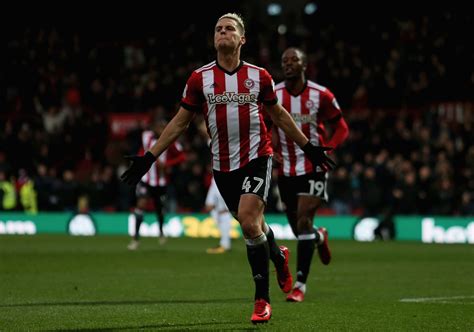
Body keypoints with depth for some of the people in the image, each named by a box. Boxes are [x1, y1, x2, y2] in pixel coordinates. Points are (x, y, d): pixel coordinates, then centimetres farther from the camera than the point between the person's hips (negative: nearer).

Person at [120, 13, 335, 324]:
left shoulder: (259, 76, 0)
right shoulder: (200, 78, 1)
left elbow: (279, 115, 14)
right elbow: (180, 122, 7)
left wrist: (309, 147, 17)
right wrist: (149, 157, 2)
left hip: (257, 157, -2)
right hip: (223, 165, 2)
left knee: (248, 221, -19)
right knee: (253, 226, 10)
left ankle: (262, 299, -8)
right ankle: (279, 256, 46)